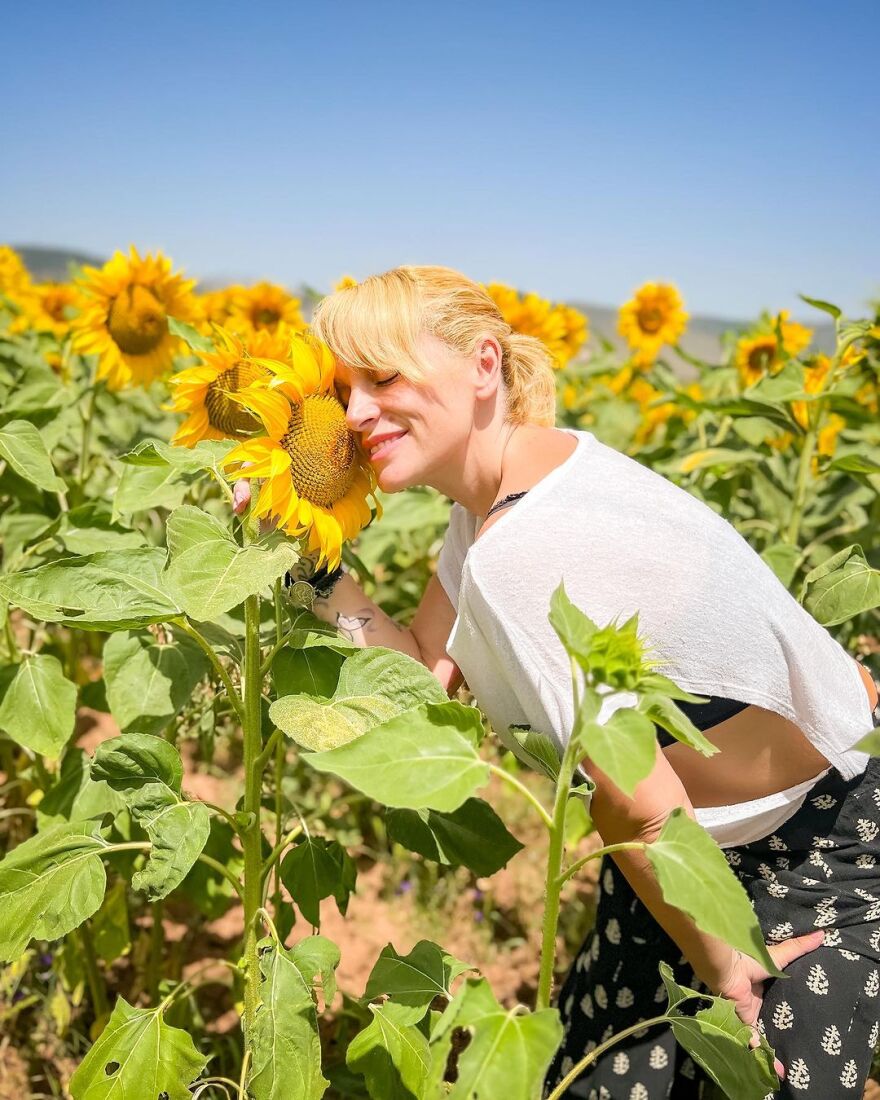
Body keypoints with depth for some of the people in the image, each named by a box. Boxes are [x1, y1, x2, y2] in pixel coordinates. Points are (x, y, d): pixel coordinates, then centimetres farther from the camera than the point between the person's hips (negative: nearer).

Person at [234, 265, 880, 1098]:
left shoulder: (525, 550, -35)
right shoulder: (502, 482, -7)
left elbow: (639, 806, -30)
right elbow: (427, 672, -1)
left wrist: (717, 959, -13)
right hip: (707, 840, 8)